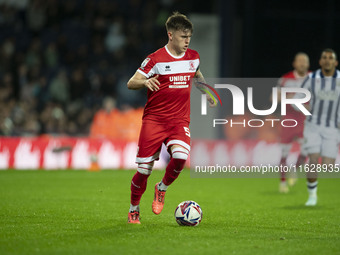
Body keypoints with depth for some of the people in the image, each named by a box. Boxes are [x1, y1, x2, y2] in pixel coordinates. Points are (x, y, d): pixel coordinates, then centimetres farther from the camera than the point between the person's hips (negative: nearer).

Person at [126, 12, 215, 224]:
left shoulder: (193, 57, 8)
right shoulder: (156, 59, -7)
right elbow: (131, 83, -9)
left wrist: (207, 92, 30)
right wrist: (145, 81, -28)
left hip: (180, 120, 3)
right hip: (154, 119, -3)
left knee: (181, 156, -26)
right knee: (144, 169, -4)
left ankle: (162, 189, 3)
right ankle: (134, 210, 21)